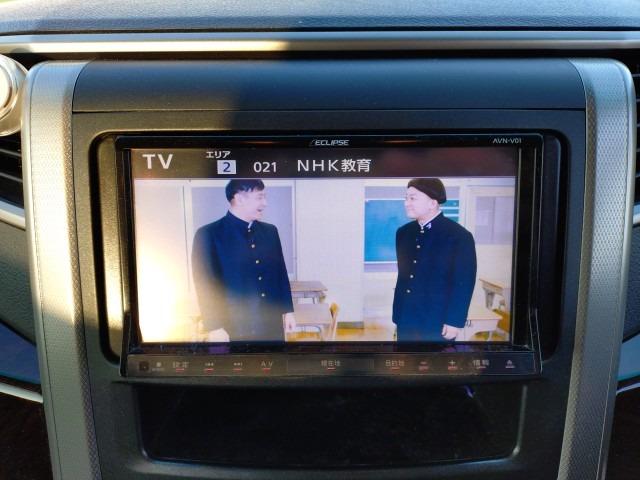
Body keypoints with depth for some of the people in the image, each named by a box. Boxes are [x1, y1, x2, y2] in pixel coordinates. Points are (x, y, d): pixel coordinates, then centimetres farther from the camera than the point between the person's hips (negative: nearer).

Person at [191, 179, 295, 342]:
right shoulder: (209, 234, -8)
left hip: (272, 326, 5)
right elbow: (206, 285, -11)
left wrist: (287, 311, 13)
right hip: (235, 329, -5)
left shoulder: (270, 231, 9)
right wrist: (214, 328, -13)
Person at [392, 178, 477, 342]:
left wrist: (455, 321, -13)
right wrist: (397, 313, 12)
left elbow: (464, 283, -11)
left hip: (437, 323, -5)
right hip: (406, 321, 5)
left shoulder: (459, 236, -10)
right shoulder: (404, 233, 7)